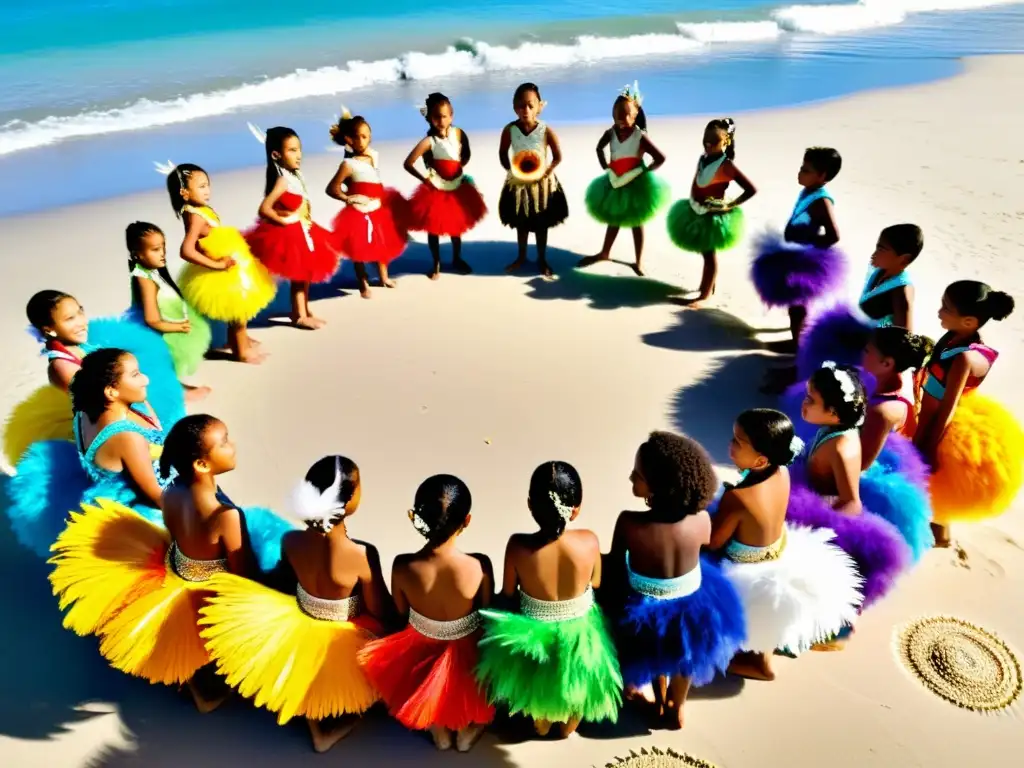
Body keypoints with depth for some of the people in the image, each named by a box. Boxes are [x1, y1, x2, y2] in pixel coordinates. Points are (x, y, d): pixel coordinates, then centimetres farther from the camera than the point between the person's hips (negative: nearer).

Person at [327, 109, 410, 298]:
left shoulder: (375, 156, 1)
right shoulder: (349, 164, -17)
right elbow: (332, 189, -17)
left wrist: (384, 198, 4)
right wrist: (349, 199, -19)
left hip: (379, 209, 7)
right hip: (359, 212, -6)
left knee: (383, 243, 19)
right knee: (359, 249, 4)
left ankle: (384, 277, 38)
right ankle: (364, 284, 19)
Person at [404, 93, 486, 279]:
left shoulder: (459, 134, -9)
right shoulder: (428, 141, -21)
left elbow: (466, 154, 10)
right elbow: (408, 163, -21)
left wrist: (460, 167, -5)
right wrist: (424, 179, -19)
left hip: (457, 188, 4)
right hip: (435, 190, -4)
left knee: (457, 226, 18)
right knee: (433, 229, 7)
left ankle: (457, 259, 37)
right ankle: (436, 264, 24)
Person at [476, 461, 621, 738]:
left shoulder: (517, 545, -31)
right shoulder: (589, 541, -28)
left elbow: (508, 593, -12)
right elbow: (596, 582, -7)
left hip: (535, 635, 0)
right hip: (579, 635, 1)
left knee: (538, 683, 34)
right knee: (577, 683, 34)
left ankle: (541, 723, 60)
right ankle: (568, 725, 60)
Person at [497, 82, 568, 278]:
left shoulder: (546, 130, -18)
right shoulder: (509, 130, -14)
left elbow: (558, 156, -9)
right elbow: (503, 153, 0)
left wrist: (548, 171, -21)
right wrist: (510, 169, -13)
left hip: (542, 183, -2)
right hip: (518, 182, 2)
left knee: (541, 224, 12)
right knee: (521, 223, 17)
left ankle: (542, 260, 27)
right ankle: (521, 257, 35)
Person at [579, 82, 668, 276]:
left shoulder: (640, 137, -20)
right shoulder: (611, 133, -6)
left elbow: (661, 158, -18)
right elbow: (599, 148, 15)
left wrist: (643, 172, -21)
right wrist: (605, 169, 5)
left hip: (635, 185, -4)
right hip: (615, 183, 4)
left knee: (636, 223, 9)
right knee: (613, 220, 19)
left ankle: (638, 262, 18)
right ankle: (604, 253, 35)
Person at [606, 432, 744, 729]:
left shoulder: (629, 523, -35)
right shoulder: (701, 520, -26)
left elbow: (615, 565, -16)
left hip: (645, 612, -2)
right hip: (693, 609, 2)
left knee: (654, 657, 35)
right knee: (684, 658, 36)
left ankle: (660, 701, 58)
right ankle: (676, 708, 59)